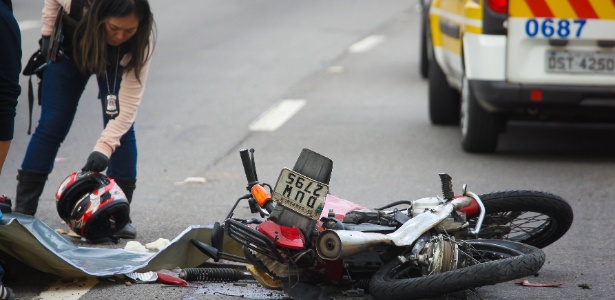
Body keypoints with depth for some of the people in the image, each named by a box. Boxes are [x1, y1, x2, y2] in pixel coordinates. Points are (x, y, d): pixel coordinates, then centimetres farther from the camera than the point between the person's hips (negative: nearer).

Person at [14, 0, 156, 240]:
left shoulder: (142, 40, -39)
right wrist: (47, 33, -11)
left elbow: (129, 101, -40)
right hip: (70, 50, 0)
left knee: (121, 128, -14)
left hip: (116, 62, 0)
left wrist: (104, 148, -48)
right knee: (52, 125, -4)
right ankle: (23, 210, -1)